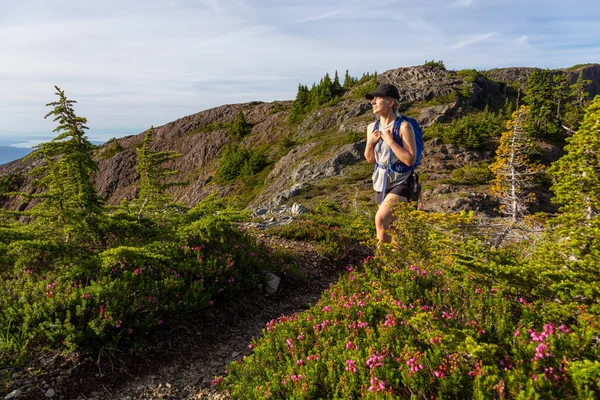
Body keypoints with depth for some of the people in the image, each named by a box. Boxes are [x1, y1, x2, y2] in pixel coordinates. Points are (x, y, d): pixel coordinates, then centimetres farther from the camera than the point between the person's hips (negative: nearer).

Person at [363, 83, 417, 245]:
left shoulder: (403, 126, -14)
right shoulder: (372, 127, 4)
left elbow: (410, 160, -20)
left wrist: (390, 140, -21)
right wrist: (370, 143, -7)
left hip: (401, 183, -6)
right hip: (381, 183, 7)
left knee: (381, 219, -24)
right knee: (391, 227, 14)